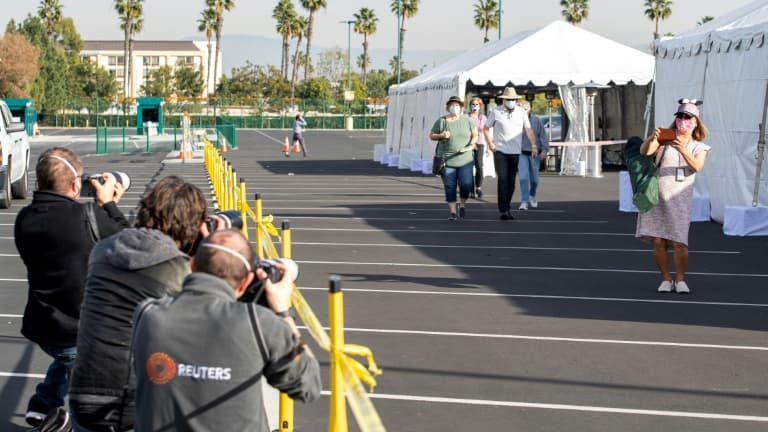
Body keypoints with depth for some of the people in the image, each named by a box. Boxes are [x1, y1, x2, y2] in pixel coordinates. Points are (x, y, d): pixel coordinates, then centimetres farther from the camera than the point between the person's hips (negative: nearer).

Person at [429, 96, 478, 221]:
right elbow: (431, 136, 7)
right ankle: (453, 212, 7)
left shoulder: (467, 120, 6)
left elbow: (475, 134, 12)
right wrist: (441, 136, -12)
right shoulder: (441, 121, 2)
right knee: (450, 187, -1)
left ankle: (463, 205, 18)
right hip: (447, 161, -1)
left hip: (465, 160, 1)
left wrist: (471, 144, -6)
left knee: (466, 184, -8)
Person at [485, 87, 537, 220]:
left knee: (511, 181, 7)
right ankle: (504, 211, -11)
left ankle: (506, 207, 19)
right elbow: (486, 128, 9)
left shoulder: (521, 112, 7)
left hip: (515, 152, 3)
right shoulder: (496, 112, 0)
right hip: (500, 151, -3)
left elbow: (528, 129, 5)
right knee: (503, 180, -10)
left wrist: (533, 145, -5)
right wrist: (490, 143, -3)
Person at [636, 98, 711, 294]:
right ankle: (666, 279, 12)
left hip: (680, 199, 0)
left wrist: (683, 150, -31)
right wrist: (652, 139, -32)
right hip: (657, 195, 0)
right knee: (658, 241, -3)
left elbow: (697, 166, -14)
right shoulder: (665, 139, 5)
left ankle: (680, 280, 8)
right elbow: (644, 151, -11)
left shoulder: (699, 147, 7)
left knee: (679, 242, -9)